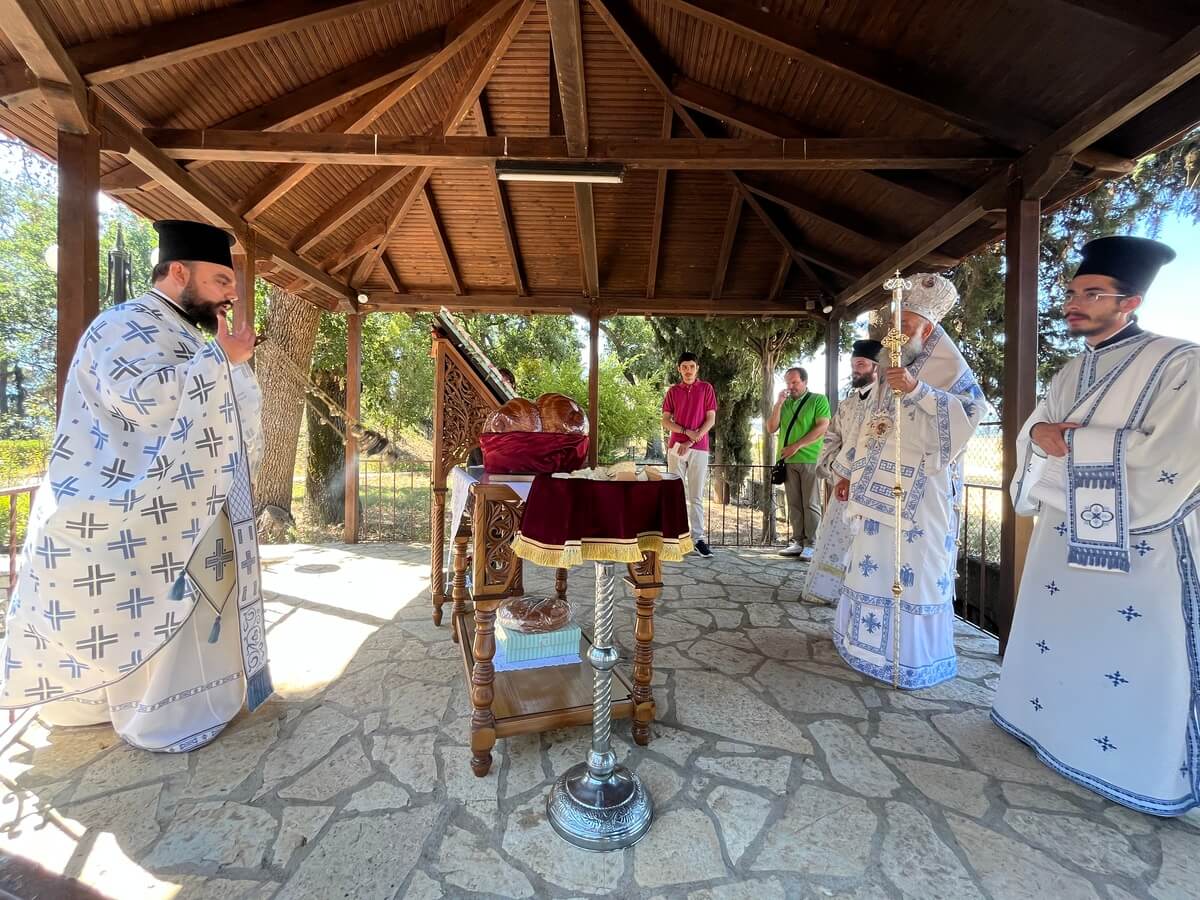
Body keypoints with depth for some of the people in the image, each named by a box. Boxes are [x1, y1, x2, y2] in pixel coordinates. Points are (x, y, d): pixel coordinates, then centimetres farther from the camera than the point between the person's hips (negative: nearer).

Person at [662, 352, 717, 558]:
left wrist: (692, 441, -9)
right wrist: (686, 431, -11)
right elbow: (665, 421, 6)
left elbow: (711, 419, 1)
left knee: (696, 496, 0)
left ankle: (699, 538, 2)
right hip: (676, 447, 2)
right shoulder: (673, 391, 11)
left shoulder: (706, 388, 6)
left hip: (699, 448, -2)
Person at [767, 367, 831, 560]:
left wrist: (796, 446, -13)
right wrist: (778, 404, -3)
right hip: (788, 461, 5)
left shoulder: (818, 399, 2)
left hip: (810, 459, -5)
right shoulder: (784, 403, 15)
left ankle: (811, 545, 1)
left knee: (810, 505, -2)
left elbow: (822, 427, -8)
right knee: (794, 504, 6)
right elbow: (771, 428, 9)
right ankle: (798, 542, 11)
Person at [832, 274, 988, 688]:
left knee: (916, 569, -3)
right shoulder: (893, 367, 16)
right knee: (873, 563, 12)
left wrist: (917, 389, -33)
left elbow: (972, 409, -21)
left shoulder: (946, 366, -4)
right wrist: (851, 473, 17)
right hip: (880, 487, 7)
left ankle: (915, 657, 12)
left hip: (919, 490, -7)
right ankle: (876, 642, 28)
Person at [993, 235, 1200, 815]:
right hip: (1063, 539, 6)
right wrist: (1039, 434, -11)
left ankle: (1144, 769, 21)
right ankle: (1044, 724, 33)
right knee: (1053, 640, 16)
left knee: (1137, 664, 3)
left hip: (1139, 548, -6)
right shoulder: (1068, 375, 13)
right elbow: (1030, 440, 11)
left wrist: (1068, 442, -13)